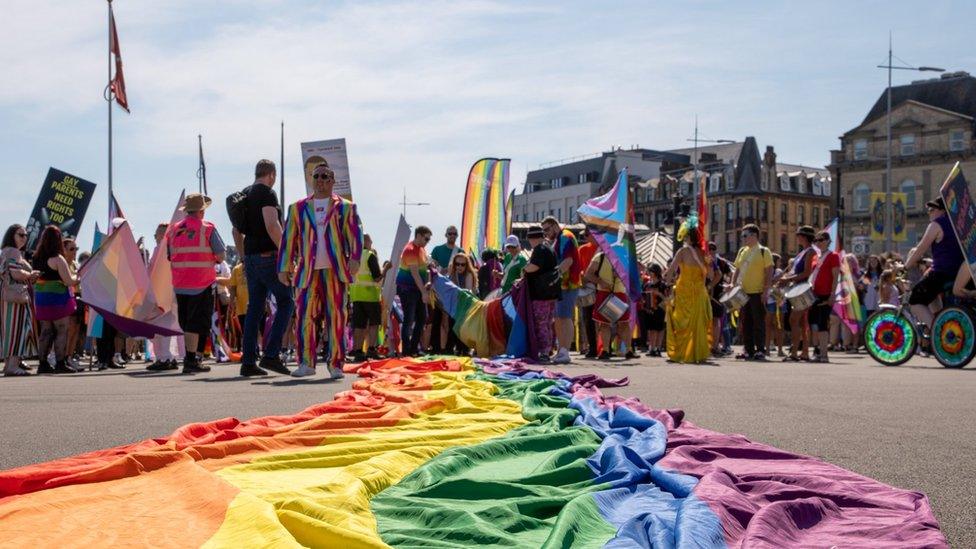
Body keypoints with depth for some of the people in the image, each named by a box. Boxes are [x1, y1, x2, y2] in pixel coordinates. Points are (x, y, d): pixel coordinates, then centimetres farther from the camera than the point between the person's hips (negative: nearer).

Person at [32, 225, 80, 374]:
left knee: (45, 332, 10)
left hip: (40, 299, 7)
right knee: (61, 331, -1)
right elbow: (69, 281, -15)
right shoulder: (57, 258, -13)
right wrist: (77, 278, 6)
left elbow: (35, 279, 16)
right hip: (58, 299, -7)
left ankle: (43, 363, 11)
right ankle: (60, 363, -2)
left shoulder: (37, 258, 8)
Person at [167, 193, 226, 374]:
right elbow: (221, 256, -7)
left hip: (179, 283, 5)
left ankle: (189, 357, 20)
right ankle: (191, 359, -5)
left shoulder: (173, 230, 8)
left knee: (186, 322, 15)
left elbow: (169, 257, 9)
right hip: (202, 283, -5)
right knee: (197, 322, -2)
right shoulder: (208, 229, -6)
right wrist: (213, 259, 13)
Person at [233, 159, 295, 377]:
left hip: (251, 258, 8)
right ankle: (271, 354, -8)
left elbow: (237, 231, 20)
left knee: (254, 308, 8)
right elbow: (272, 225, -20)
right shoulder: (267, 194, -8)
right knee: (286, 302, 0)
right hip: (268, 257, -8)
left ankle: (248, 362, 6)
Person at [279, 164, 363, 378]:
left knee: (336, 317, 0)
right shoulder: (298, 208, 16)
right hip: (308, 271, 1)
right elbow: (289, 238, 14)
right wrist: (284, 267, 8)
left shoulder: (345, 207, 11)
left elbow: (355, 234, 3)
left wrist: (355, 258, -11)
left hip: (335, 270, -1)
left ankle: (335, 364, 6)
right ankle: (306, 363, 4)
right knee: (304, 317, -4)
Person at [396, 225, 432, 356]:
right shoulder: (411, 250, -19)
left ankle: (414, 348, 18)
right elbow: (415, 273, -23)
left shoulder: (421, 248, 10)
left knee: (422, 318, 11)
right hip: (408, 288, -10)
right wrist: (424, 292, -25)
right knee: (409, 319, -7)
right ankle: (406, 350, -2)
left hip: (418, 288, 10)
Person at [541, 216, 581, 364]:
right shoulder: (557, 240, 22)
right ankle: (561, 351, 15)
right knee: (558, 318, 11)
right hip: (561, 285, 10)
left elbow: (568, 260, -21)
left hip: (568, 284, -10)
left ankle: (565, 353, -17)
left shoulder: (565, 237, -10)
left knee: (565, 317, -14)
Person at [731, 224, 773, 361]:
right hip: (743, 292, 6)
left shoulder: (763, 251, -5)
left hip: (758, 293, -6)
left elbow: (769, 272, -8)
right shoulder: (742, 251, 13)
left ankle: (760, 350, 1)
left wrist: (766, 290, -15)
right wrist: (733, 285, 6)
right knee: (746, 322, 7)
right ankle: (749, 350, 13)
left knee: (758, 322, -3)